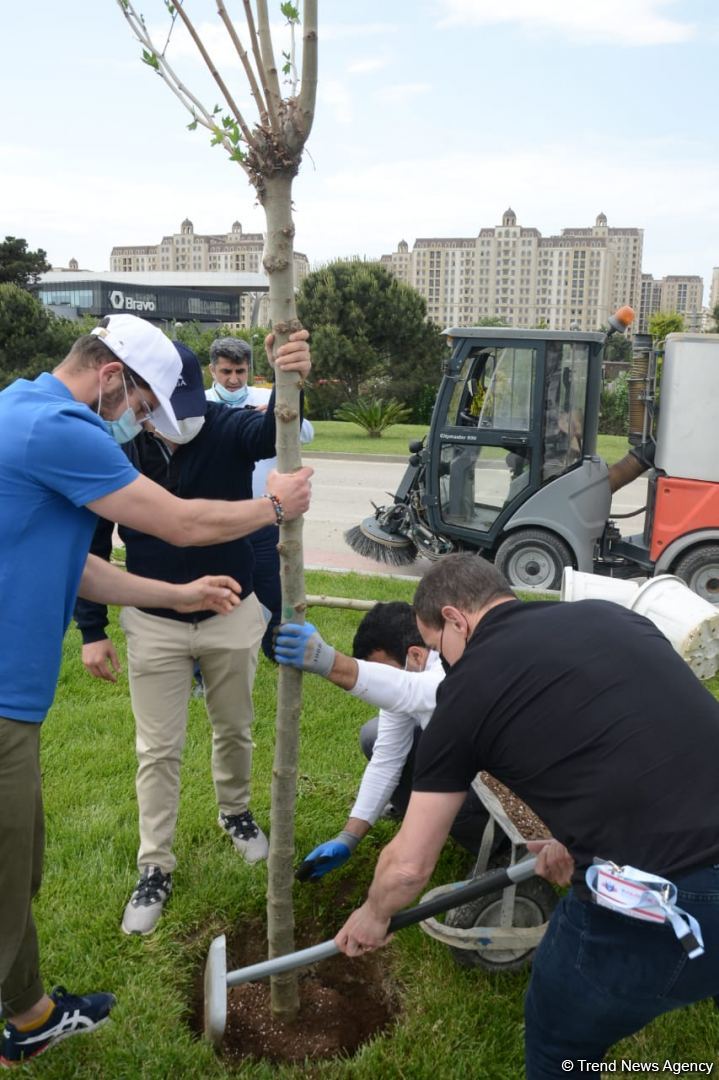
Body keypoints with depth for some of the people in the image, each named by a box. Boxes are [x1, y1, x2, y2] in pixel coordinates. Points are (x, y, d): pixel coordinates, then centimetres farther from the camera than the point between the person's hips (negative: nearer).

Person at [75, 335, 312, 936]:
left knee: (235, 731, 18)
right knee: (158, 750, 8)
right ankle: (155, 869, 25)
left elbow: (274, 433, -40)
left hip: (233, 616, 0)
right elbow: (93, 544, -4)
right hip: (154, 625, 0)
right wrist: (92, 630, -4)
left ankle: (235, 812, 46)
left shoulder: (227, 430, -16)